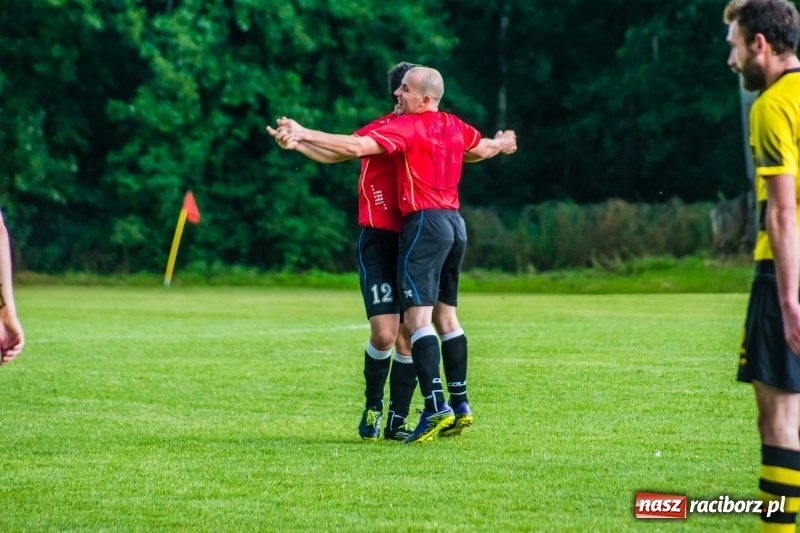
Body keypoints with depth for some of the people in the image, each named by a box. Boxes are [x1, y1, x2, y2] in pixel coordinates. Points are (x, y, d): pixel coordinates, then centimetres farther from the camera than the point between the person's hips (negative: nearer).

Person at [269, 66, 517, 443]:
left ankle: (436, 408, -22)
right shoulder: (454, 126, 11)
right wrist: (501, 144, 56)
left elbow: (357, 147, -22)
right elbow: (482, 149, 32)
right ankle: (460, 406, 16)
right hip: (454, 222, 9)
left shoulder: (407, 127, -11)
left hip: (424, 222, -8)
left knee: (417, 318, -12)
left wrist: (303, 135, -20)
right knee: (445, 316, 15)